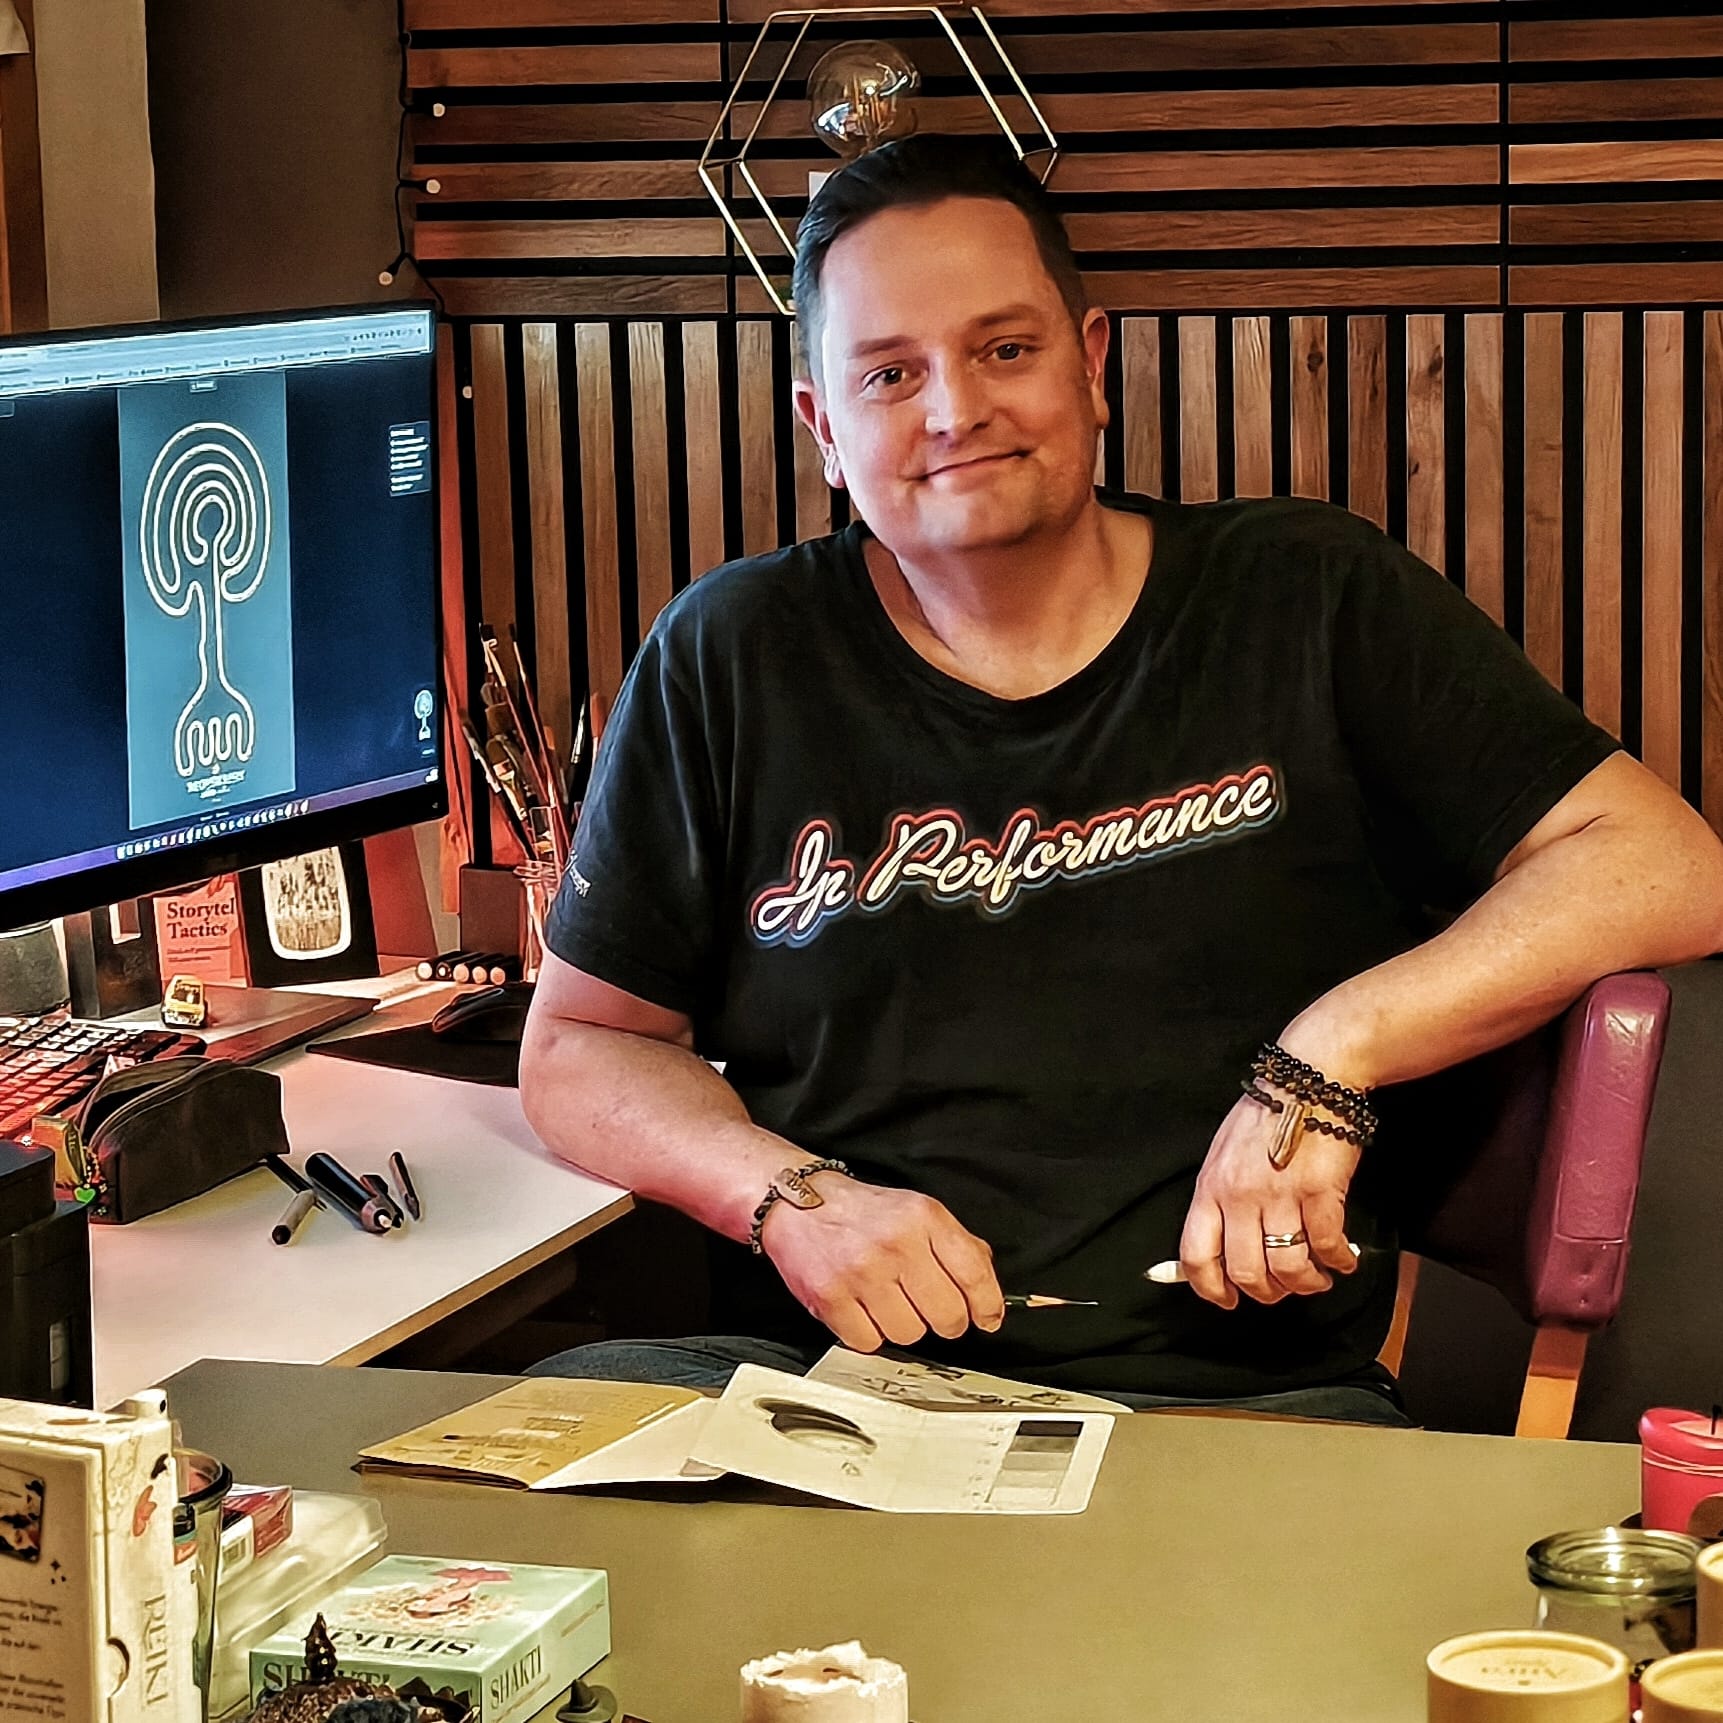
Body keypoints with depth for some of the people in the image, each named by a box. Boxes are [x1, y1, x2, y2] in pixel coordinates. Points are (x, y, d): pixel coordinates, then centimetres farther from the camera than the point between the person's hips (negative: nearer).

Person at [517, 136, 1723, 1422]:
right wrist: (787, 1196, -6)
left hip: (1236, 1399, -2)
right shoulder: (731, 658, 10)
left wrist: (1328, 1053, -12)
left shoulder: (1314, 606, 7)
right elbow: (579, 1047, 15)